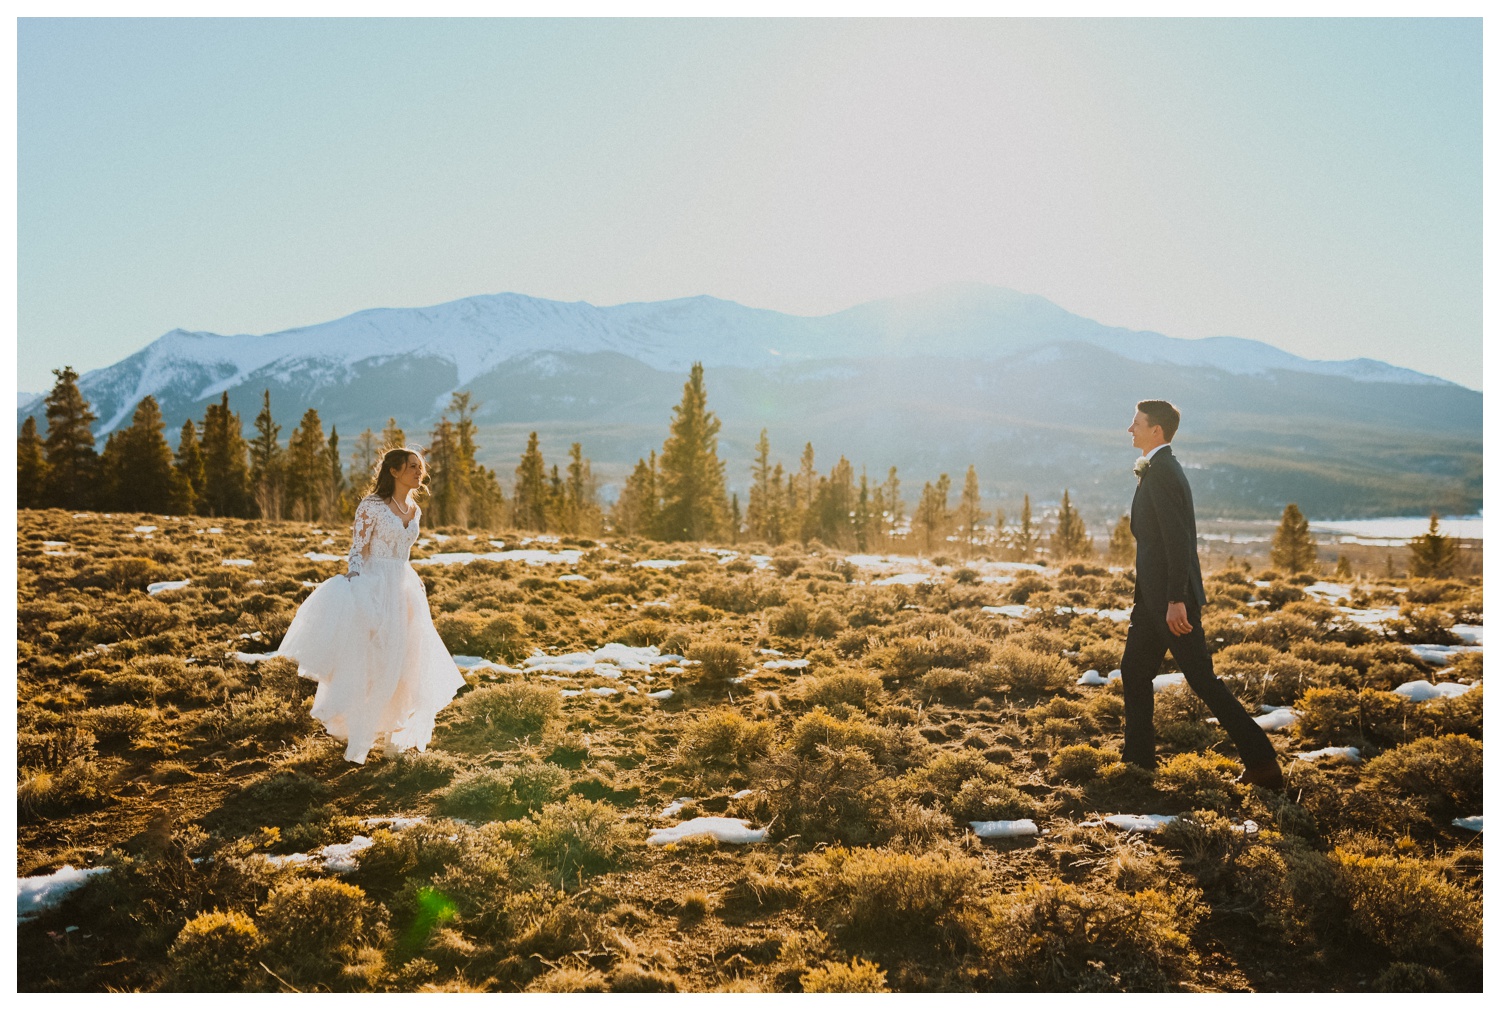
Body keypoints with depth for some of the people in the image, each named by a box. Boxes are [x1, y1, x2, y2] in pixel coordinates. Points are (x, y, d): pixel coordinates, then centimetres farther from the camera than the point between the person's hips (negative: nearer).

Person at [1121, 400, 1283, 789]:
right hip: (1156, 596, 10)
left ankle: (1261, 761, 2)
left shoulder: (1161, 473, -17)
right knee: (1134, 671, 13)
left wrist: (1176, 600, -25)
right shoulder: (1157, 469, 15)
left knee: (1202, 678, -5)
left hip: (1171, 599, -10)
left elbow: (1177, 540, -23)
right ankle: (1139, 758, 22)